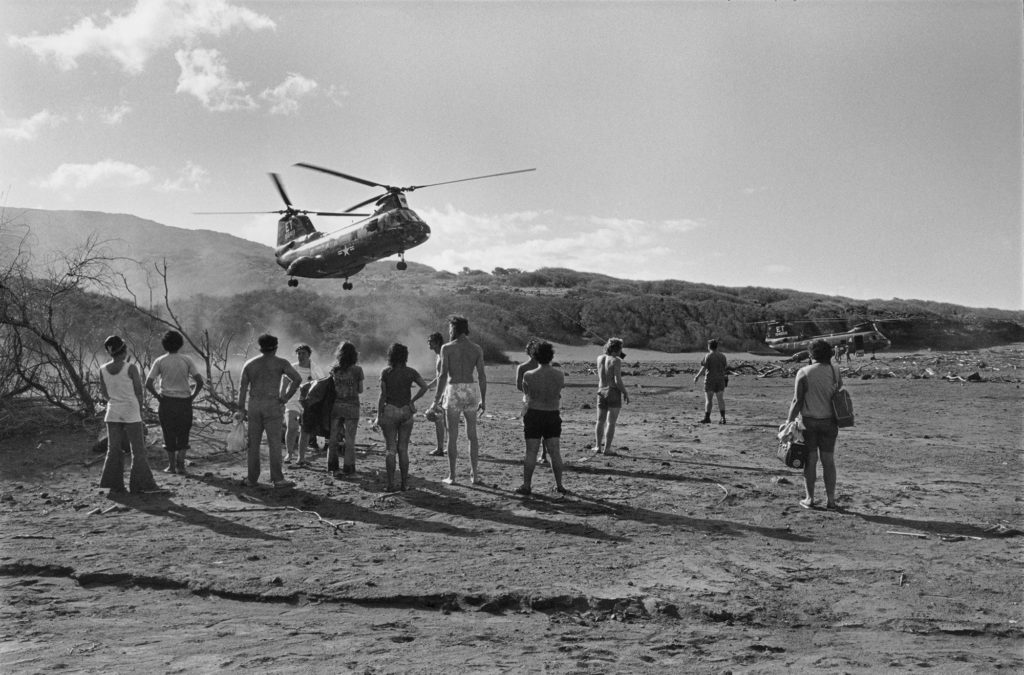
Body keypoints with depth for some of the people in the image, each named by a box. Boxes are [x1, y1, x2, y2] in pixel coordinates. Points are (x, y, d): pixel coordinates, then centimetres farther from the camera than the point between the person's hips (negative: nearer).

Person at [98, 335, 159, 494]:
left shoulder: (103, 369, -1)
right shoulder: (131, 368, -13)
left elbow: (104, 393, 7)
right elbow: (139, 393, -6)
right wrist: (140, 412, 7)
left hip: (112, 413, 4)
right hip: (131, 413, -4)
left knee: (114, 449, 11)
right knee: (138, 450, 6)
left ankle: (114, 485, 11)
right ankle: (139, 484, 7)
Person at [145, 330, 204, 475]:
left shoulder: (160, 361, -1)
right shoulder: (186, 360, -1)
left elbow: (148, 383, -8)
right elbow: (200, 381, -7)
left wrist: (157, 396, 3)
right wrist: (192, 396, 2)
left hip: (166, 402, 0)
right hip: (184, 402, 0)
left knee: (169, 434, 11)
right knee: (183, 434, 11)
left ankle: (171, 465, 13)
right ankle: (180, 463, -1)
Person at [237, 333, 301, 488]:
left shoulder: (250, 364, 11)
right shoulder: (280, 363, 1)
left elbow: (242, 387, 5)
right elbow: (297, 379, -12)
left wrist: (241, 408, 6)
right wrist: (286, 397, -5)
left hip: (254, 405, 3)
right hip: (272, 405, -3)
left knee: (253, 443, 9)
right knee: (274, 443, -1)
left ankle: (252, 478, 11)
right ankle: (277, 479, -2)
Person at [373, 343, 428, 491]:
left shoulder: (385, 372, -5)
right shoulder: (411, 372, 0)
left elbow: (383, 396, -7)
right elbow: (424, 387, -10)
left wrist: (379, 416, -3)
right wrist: (412, 400, 0)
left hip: (389, 411, -2)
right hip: (406, 412, 2)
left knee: (390, 449, 4)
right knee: (403, 449, 9)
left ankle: (391, 484, 1)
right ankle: (404, 483, 10)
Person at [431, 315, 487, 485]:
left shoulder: (447, 348, -5)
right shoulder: (477, 349, 4)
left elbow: (443, 375, -10)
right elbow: (482, 376, 2)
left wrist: (437, 398, -4)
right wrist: (483, 399, 9)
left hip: (454, 390, -3)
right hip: (472, 390, 3)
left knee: (452, 436, 4)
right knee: (472, 435, 12)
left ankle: (452, 476, 7)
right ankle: (475, 475, 11)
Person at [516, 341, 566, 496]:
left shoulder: (529, 375, -15)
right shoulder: (559, 375, -8)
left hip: (534, 415, -3)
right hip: (553, 415, 3)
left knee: (531, 452, 2)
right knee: (554, 451, 9)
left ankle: (527, 485, 7)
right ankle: (559, 484, 15)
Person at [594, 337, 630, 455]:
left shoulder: (600, 358, 4)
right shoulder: (616, 361, -13)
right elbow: (618, 380, -18)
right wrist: (625, 393, -5)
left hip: (601, 392, 5)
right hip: (614, 392, -5)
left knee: (600, 421, 15)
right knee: (611, 422, -1)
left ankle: (598, 446, 18)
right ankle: (607, 448, -2)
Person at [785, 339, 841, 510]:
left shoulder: (803, 372, -9)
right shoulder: (835, 372, -1)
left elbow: (797, 401, -9)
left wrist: (789, 421, -2)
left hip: (808, 421, -2)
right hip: (829, 421, 2)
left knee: (810, 460, 5)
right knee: (828, 461, 7)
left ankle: (809, 499, 10)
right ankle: (830, 500, 10)